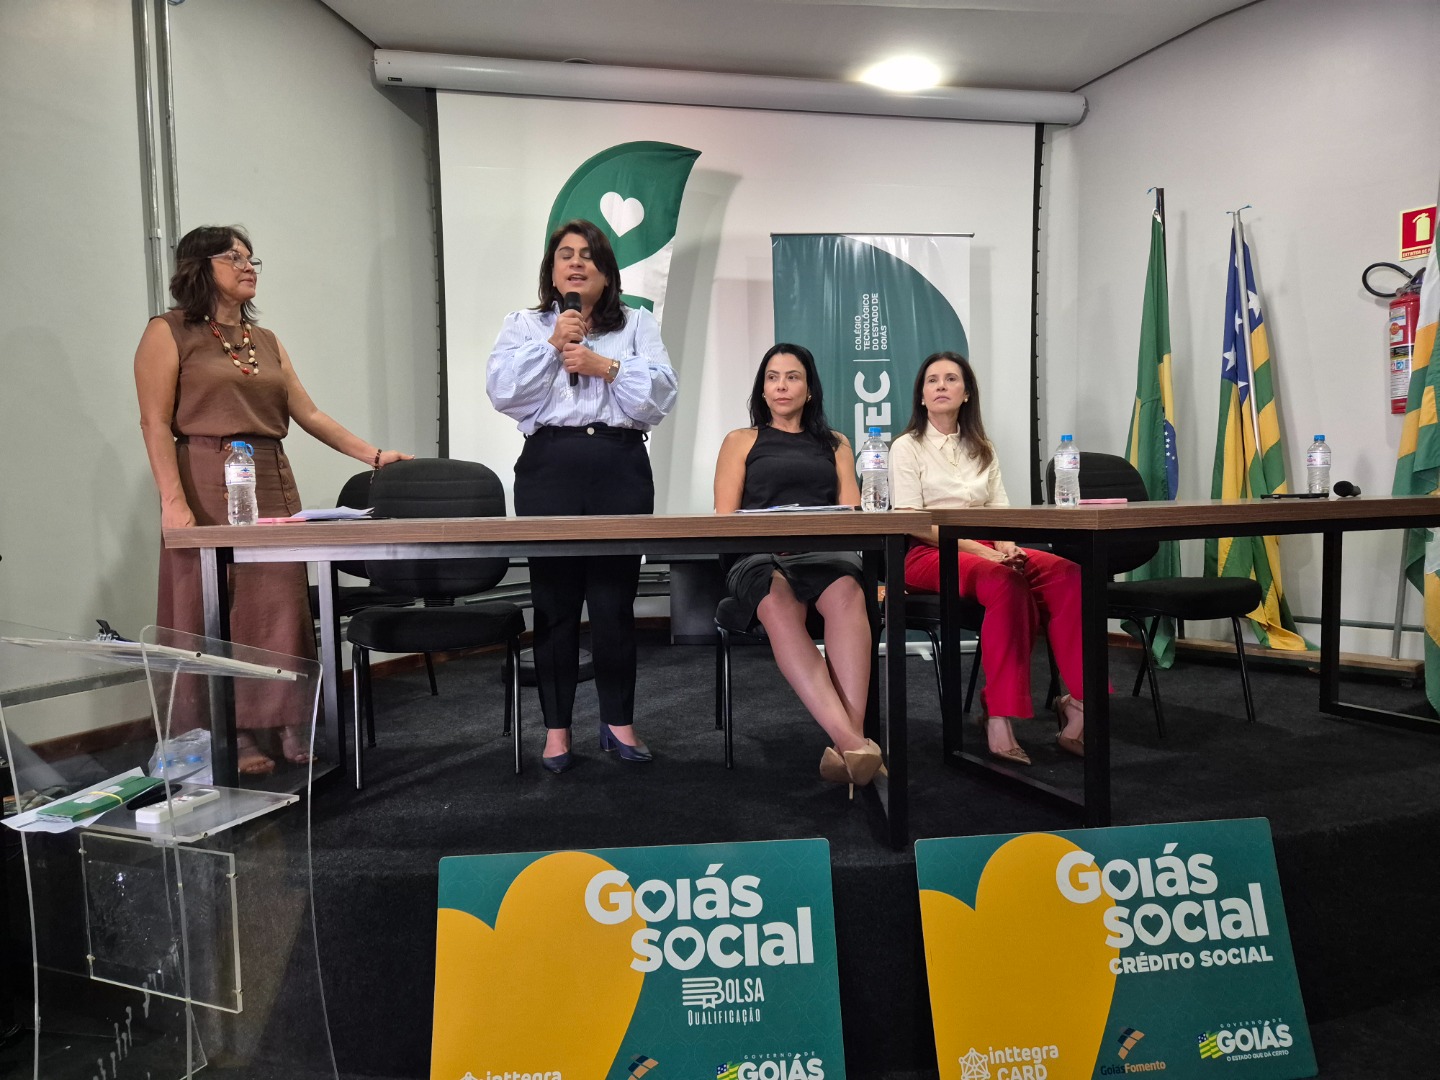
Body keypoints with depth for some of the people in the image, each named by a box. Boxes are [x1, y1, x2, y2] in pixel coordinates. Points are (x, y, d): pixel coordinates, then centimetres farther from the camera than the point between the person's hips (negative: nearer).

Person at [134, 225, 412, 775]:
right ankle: (229, 737, 6)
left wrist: (372, 454, 7)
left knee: (281, 607, 2)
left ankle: (290, 727, 9)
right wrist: (173, 501, -16)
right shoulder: (169, 332, 2)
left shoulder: (266, 340, 18)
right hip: (208, 486, -5)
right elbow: (156, 424, -6)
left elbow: (308, 413, 15)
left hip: (273, 486, 5)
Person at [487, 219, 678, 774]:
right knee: (554, 599, 1)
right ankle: (556, 728, 11)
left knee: (615, 598, 1)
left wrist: (605, 366, -9)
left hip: (621, 467, 0)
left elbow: (660, 392, 2)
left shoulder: (637, 324, 15)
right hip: (548, 467, 0)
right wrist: (553, 344, -5)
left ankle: (619, 721, 15)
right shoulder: (524, 326, 16)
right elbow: (502, 391, 0)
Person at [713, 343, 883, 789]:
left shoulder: (835, 443, 27)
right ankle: (851, 741, -52)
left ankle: (848, 743, -50)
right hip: (760, 556, -1)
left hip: (826, 552, 1)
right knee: (777, 603, -39)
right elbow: (725, 517, 10)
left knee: (846, 592, -38)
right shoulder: (741, 441, 22)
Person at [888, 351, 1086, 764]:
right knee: (1003, 581, -37)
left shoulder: (982, 449, 21)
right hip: (926, 555, -5)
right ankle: (1000, 712, -33)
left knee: (1066, 573, -25)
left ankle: (1078, 701, -25)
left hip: (984, 550, 5)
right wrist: (979, 549, -18)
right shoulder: (907, 447, 4)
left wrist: (1007, 545, -12)